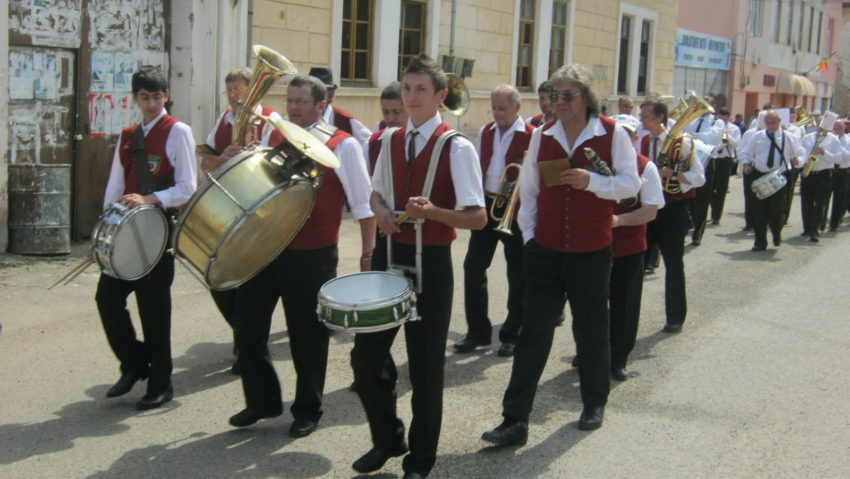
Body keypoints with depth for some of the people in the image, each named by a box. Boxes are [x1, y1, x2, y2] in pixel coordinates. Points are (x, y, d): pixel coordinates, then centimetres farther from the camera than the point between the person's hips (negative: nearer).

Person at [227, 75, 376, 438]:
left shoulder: (343, 146, -5)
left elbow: (364, 206, -4)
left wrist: (367, 254, -8)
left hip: (311, 257, -5)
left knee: (307, 334, 7)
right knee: (248, 326, 9)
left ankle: (307, 410, 25)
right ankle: (262, 400, 28)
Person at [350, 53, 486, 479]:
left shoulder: (457, 147, -12)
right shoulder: (391, 142, 6)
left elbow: (477, 217, -15)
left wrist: (432, 212, -31)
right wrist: (380, 210, -2)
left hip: (430, 263, -5)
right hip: (388, 255, 5)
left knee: (425, 366, 7)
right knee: (366, 356, 8)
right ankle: (386, 438, 33)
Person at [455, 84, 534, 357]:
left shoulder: (531, 137, -8)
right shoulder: (485, 132, 10)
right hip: (486, 205, 5)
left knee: (517, 274, 5)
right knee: (473, 267, 4)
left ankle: (512, 335, 18)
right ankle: (477, 332, 16)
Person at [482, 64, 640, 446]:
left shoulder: (613, 134, -4)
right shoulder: (542, 136, 5)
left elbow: (630, 185, -5)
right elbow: (528, 189, 9)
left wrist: (591, 180, -20)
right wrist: (528, 234, 3)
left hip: (591, 253, -2)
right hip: (545, 250, 2)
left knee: (591, 332, 12)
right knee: (533, 333, -1)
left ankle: (594, 403, 35)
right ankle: (515, 420, 1)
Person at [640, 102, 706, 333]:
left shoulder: (681, 143, -10)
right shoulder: (643, 142, 6)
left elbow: (699, 177, -11)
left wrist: (673, 175, -25)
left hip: (673, 210, -4)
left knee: (674, 264, 6)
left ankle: (675, 317, 18)